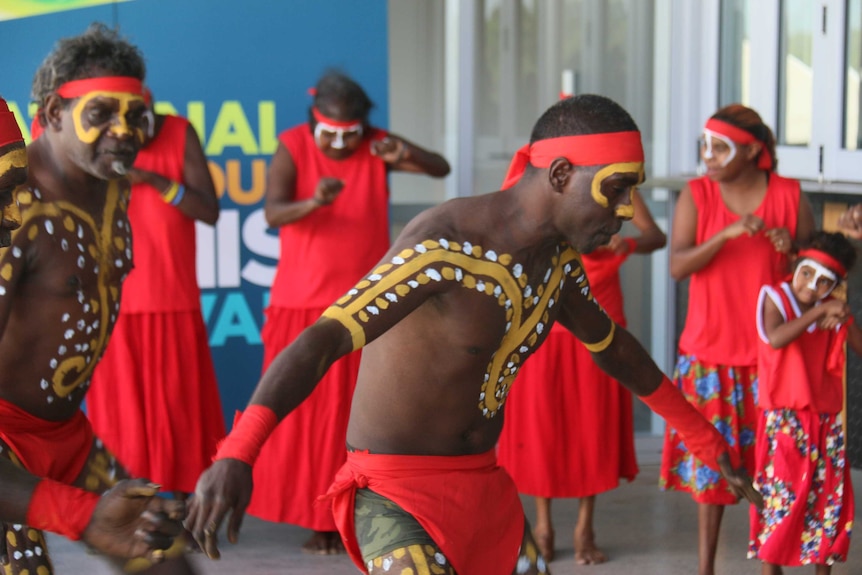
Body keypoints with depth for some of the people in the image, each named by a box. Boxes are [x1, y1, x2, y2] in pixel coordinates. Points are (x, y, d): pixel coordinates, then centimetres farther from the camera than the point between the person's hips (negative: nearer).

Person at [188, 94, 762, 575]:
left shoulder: (559, 257, 3)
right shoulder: (444, 247, -24)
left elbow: (613, 344, 22)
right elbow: (322, 340, -35)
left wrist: (704, 436, 31)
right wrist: (236, 456, -50)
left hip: (484, 483, 8)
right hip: (397, 494, -8)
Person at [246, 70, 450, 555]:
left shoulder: (377, 145, 0)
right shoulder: (292, 147, -7)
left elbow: (442, 169, -6)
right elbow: (273, 213, -20)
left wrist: (405, 156, -28)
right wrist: (313, 202, -41)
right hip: (304, 304, -1)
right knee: (306, 414, 0)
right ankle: (318, 521, 9)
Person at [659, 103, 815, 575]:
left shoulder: (789, 196, -1)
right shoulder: (695, 195, -1)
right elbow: (677, 266, -12)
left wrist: (791, 248, -16)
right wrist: (727, 233, -25)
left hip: (770, 350, 0)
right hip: (709, 350, 0)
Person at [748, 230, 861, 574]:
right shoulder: (775, 298, -4)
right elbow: (776, 338, -23)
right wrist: (819, 313, -25)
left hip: (826, 420, 5)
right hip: (784, 420, -4)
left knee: (827, 497, 7)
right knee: (780, 494, -6)